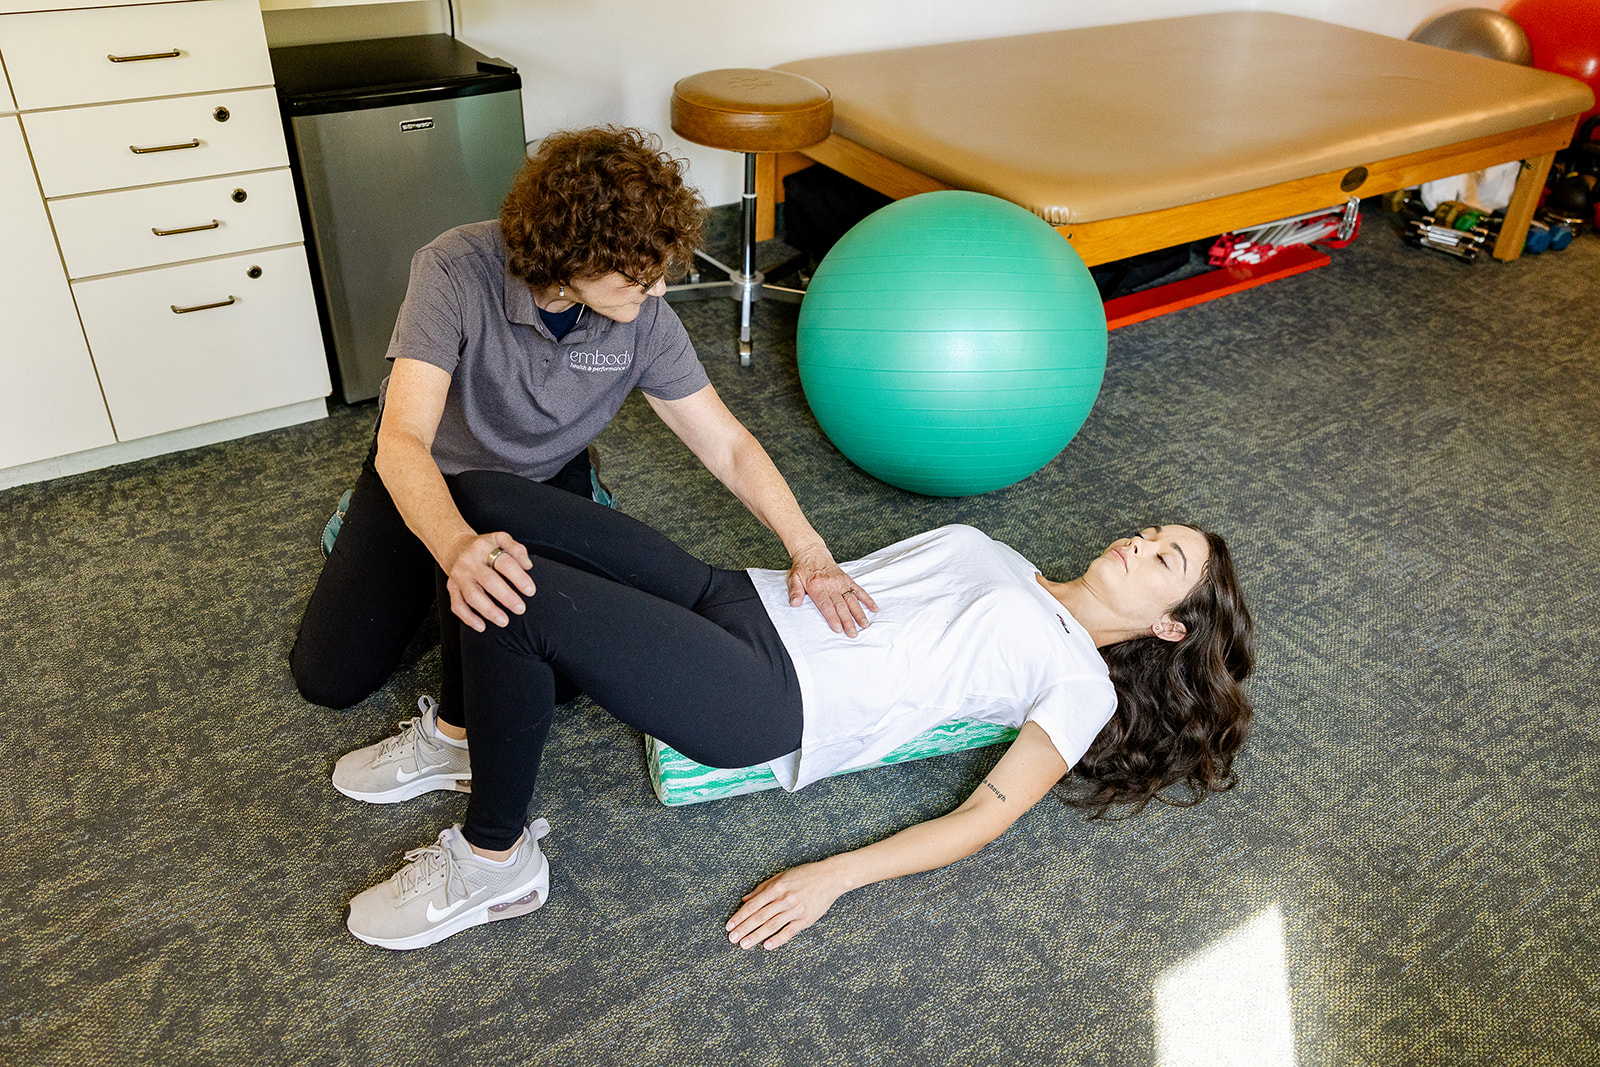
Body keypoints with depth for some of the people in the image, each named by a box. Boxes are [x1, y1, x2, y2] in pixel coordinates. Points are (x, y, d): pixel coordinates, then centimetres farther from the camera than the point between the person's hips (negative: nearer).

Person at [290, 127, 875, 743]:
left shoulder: (644, 319, -23)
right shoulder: (455, 272, -34)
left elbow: (726, 445, -16)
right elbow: (402, 441, -41)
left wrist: (808, 548, -27)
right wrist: (458, 548, -61)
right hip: (428, 479, -1)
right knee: (330, 676, 1)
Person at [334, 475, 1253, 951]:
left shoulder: (1083, 684, 3)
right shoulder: (1004, 558, 24)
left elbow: (985, 816, -6)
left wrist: (836, 876, -15)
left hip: (766, 700, -8)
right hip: (743, 597, 8)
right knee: (483, 499, -3)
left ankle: (496, 863, -6)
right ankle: (468, 740, 16)